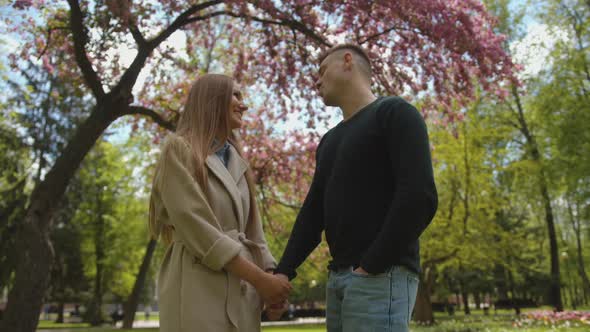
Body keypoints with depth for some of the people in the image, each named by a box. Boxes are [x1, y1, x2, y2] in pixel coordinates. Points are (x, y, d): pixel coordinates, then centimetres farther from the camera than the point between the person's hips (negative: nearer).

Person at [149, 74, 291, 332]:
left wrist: (270, 277, -1)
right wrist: (259, 279, -14)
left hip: (241, 289, 6)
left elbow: (250, 228, 14)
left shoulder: (237, 161, 17)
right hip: (198, 287, -6)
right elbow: (195, 226, -13)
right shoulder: (179, 149, -3)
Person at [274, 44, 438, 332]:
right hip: (338, 277, 7)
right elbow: (313, 211, 16)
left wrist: (372, 265, -16)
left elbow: (420, 197, -15)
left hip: (382, 276, -7)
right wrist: (284, 271, 5)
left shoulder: (395, 113, -2)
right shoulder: (329, 141, 21)